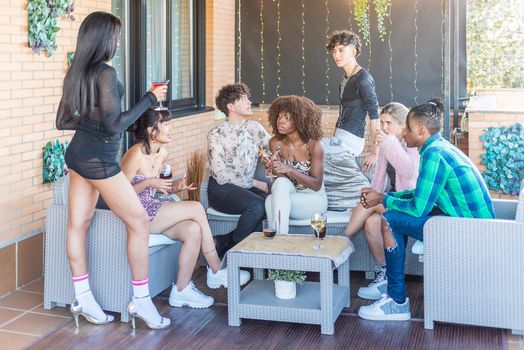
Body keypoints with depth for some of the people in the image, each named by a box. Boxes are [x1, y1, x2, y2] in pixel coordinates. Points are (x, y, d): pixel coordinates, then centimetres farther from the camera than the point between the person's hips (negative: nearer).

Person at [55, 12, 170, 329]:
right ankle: (141, 300, 4)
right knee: (139, 222, 0)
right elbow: (114, 126, -21)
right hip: (99, 160, -9)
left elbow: (62, 121, 11)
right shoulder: (105, 73, -19)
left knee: (78, 223, 9)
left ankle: (82, 297, 16)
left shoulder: (76, 73, 6)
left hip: (78, 154, 9)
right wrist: (150, 99, -15)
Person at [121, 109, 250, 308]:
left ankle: (182, 290, -10)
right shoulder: (136, 155, -17)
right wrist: (149, 183, -24)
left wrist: (175, 187, 3)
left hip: (151, 209, 8)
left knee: (193, 230, -19)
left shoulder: (162, 153, 9)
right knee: (196, 209, -19)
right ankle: (216, 271, -6)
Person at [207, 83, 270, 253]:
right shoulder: (216, 134, -7)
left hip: (247, 186, 5)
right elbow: (222, 175, -12)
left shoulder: (254, 127, 10)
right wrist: (254, 183, -14)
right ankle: (226, 247, -10)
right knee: (257, 205, -32)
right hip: (221, 188, -5)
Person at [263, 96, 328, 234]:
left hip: (314, 198, -4)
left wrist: (289, 170, -29)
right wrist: (273, 169, -29)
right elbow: (282, 177, -5)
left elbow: (317, 184, -16)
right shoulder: (275, 143, -4)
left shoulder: (314, 144, -16)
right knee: (281, 182, -32)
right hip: (286, 196, 4)